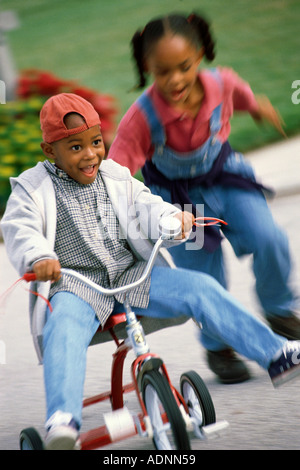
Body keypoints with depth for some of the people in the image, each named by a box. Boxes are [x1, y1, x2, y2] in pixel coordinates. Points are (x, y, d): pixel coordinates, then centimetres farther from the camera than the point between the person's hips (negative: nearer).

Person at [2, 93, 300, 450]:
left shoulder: (116, 178, 15)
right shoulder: (33, 188, 2)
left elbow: (144, 208, 7)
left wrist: (172, 219, -18)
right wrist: (38, 258, -37)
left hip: (131, 276, 4)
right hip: (73, 286, -4)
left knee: (200, 288, -14)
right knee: (64, 329, -38)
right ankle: (63, 420, -55)